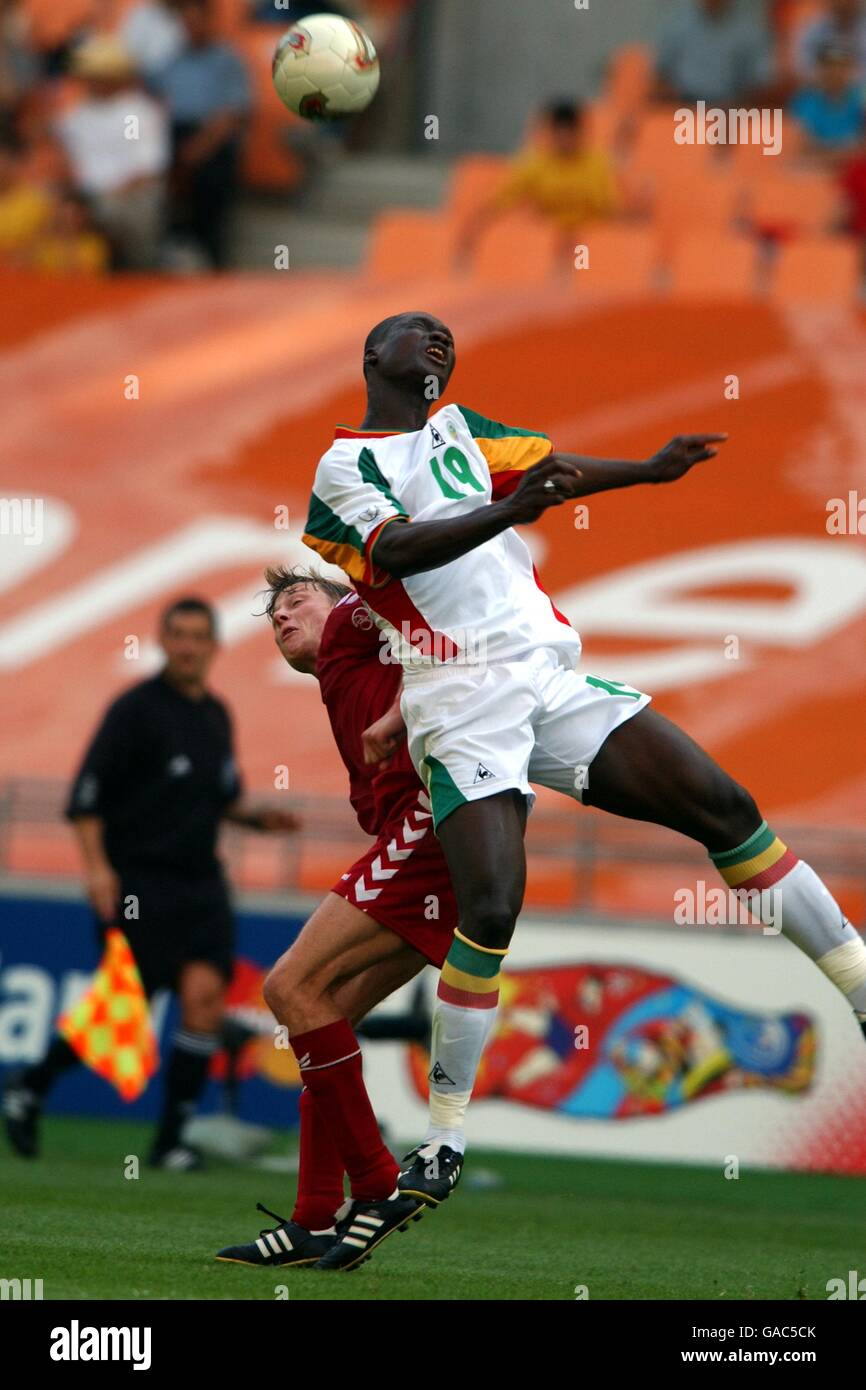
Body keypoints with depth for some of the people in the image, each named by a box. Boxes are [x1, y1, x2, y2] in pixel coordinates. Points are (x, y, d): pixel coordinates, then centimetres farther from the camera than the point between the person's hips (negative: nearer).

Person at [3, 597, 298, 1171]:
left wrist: (255, 816, 7)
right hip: (137, 880, -5)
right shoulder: (137, 709, -9)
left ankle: (172, 1138, -4)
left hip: (200, 882, 6)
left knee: (205, 993, -12)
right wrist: (96, 866, -20)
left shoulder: (217, 715, 12)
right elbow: (87, 791, -12)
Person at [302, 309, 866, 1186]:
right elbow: (397, 550, -16)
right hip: (463, 703, -6)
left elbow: (549, 470, 8)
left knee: (721, 804, -4)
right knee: (490, 908, -19)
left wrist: (646, 470, -10)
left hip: (551, 675, 6)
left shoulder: (453, 426, 21)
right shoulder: (342, 465, 2)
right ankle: (443, 1139, -6)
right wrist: (508, 512, -32)